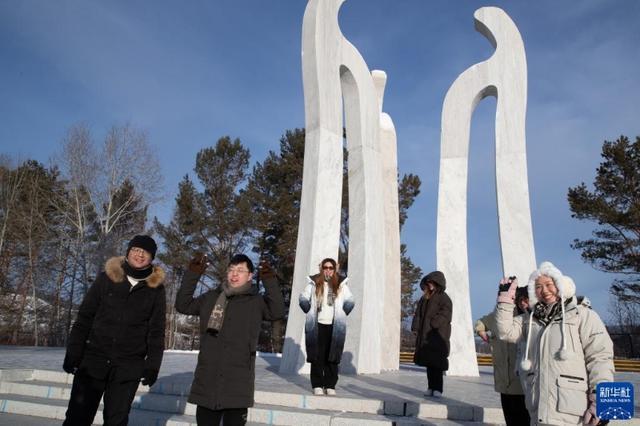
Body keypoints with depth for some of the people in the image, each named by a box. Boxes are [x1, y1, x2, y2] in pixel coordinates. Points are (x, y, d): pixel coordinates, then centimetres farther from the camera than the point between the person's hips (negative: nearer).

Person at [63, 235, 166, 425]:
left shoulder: (156, 288, 0)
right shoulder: (106, 278, 0)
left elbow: (156, 331, 1)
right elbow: (84, 318, 1)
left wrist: (153, 365, -3)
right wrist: (73, 353, -3)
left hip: (128, 368, 0)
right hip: (94, 361, 0)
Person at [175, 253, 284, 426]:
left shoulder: (256, 301, 1)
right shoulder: (211, 297, 11)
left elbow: (277, 312, -13)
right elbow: (183, 305, 8)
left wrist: (270, 282, -24)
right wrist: (193, 274, -2)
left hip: (237, 385, -3)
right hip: (207, 382, 3)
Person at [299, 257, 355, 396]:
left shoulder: (340, 284, 5)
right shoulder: (314, 283, 3)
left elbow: (350, 302, 8)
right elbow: (303, 299, 4)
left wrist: (341, 314, 3)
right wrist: (310, 312, 0)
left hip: (335, 327, 1)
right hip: (317, 326, 0)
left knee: (332, 357, 2)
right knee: (317, 356, 2)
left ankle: (330, 386, 11)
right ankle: (317, 385, 10)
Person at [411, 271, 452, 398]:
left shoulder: (444, 298, -4)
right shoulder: (425, 298, 15)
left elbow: (444, 315, -17)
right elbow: (418, 313, 11)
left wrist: (432, 325, -22)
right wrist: (416, 328, -1)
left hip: (438, 335, -6)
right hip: (425, 336, 6)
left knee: (436, 362, -7)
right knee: (428, 361, 7)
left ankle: (438, 389, 0)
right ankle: (431, 387, 13)